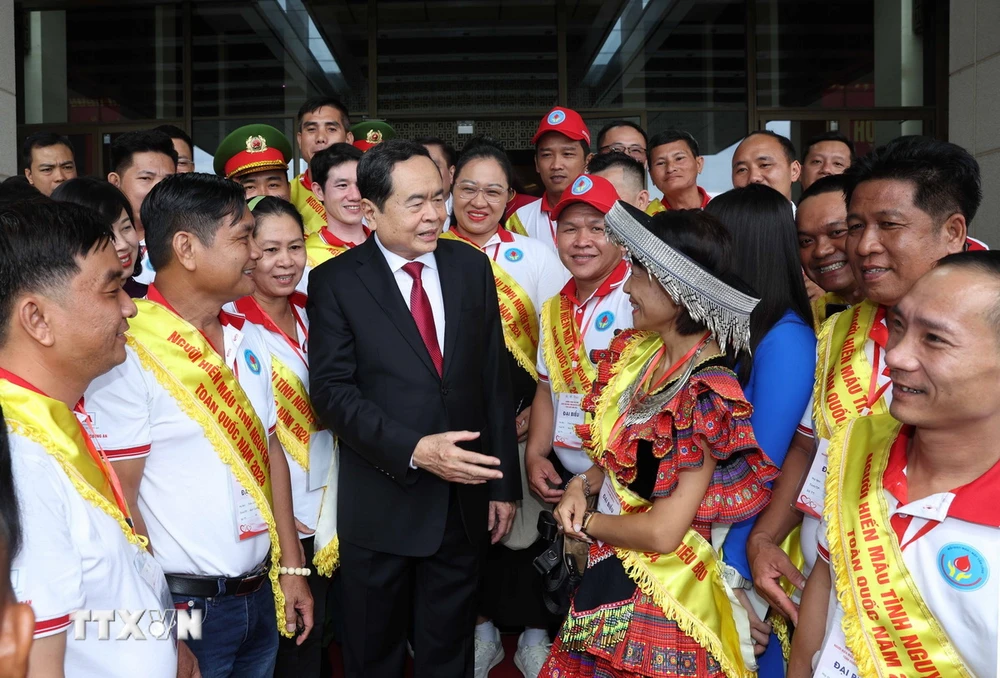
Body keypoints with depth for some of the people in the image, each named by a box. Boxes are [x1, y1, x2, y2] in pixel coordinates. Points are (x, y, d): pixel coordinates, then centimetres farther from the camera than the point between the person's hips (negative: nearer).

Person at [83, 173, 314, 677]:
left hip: (261, 594, 7)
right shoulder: (129, 354, -17)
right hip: (184, 608, -6)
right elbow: (119, 501, -15)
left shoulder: (248, 337, 4)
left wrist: (291, 566, 11)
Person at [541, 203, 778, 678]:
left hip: (655, 592, -7)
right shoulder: (639, 349, -2)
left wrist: (585, 523, -10)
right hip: (608, 569, 7)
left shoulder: (707, 395, -25)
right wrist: (583, 486, -6)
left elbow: (662, 531, -24)